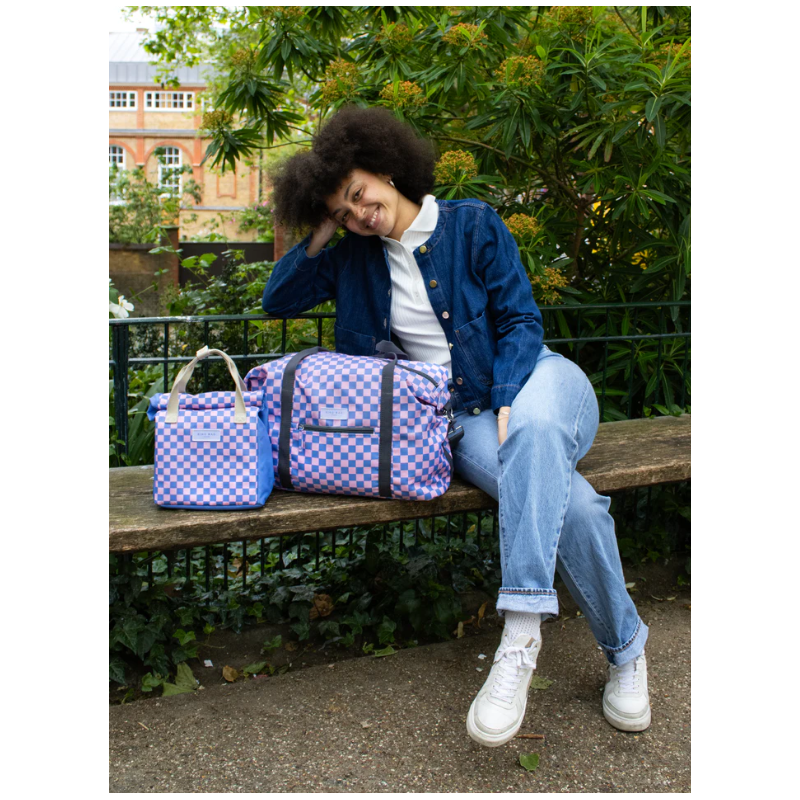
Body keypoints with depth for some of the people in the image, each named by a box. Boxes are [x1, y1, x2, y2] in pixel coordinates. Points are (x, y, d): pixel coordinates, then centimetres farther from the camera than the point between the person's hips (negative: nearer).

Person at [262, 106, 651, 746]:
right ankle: (624, 648, -17)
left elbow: (520, 319, -1)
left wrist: (507, 405, -17)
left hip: (531, 379, -1)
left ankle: (521, 634, -43)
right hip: (460, 419, 1)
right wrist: (321, 236, 8)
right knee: (567, 503, -31)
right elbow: (279, 301, 18)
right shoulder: (357, 258, 15)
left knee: (534, 428, -42)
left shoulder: (473, 223, 4)